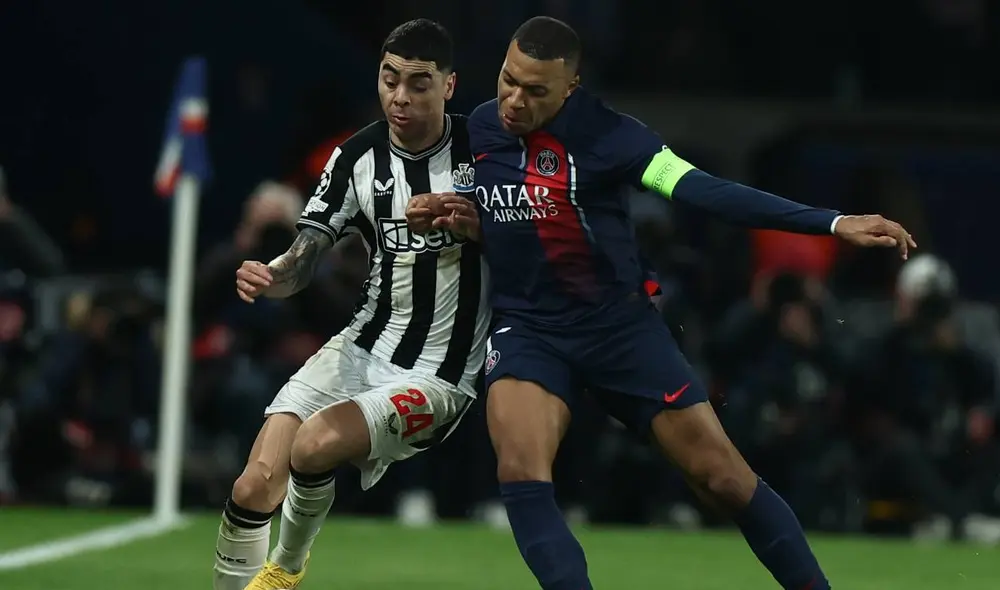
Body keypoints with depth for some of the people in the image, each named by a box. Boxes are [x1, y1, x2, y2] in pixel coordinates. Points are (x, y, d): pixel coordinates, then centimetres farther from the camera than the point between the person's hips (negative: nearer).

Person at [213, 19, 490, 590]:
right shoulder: (357, 157, 1)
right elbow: (303, 262, -2)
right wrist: (269, 276, -25)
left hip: (436, 375, -4)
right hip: (362, 349, 4)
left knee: (315, 446, -26)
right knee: (255, 487, -12)